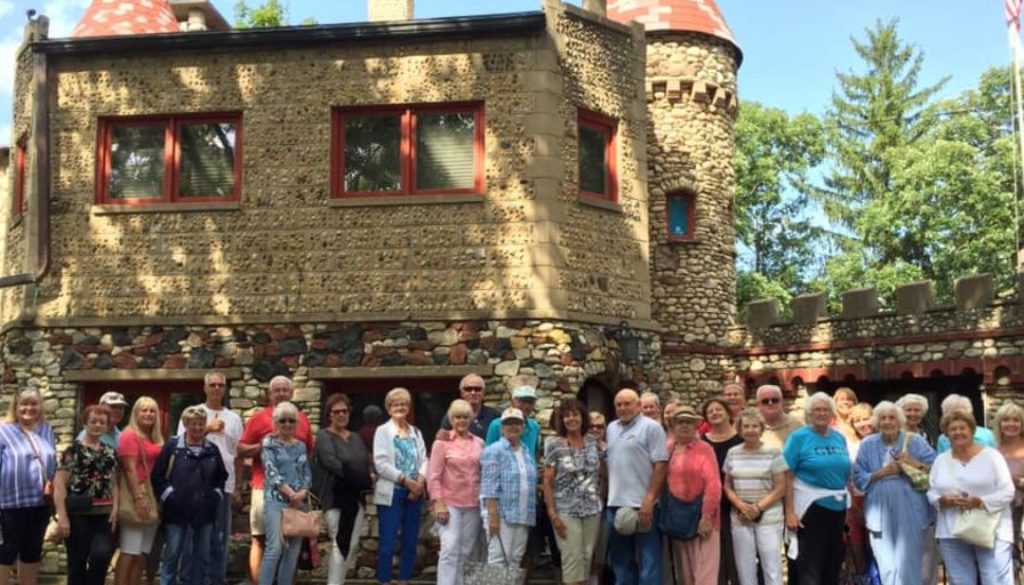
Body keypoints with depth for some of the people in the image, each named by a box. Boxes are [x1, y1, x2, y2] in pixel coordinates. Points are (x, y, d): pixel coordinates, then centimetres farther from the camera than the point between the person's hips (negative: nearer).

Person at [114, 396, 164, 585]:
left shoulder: (156, 439, 17)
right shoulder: (130, 435, -8)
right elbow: (129, 469, -15)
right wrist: (138, 497, -22)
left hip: (153, 498, 8)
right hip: (137, 496, -8)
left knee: (143, 553, 9)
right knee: (129, 552, -10)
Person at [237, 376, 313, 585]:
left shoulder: (302, 419, 10)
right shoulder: (258, 418, 0)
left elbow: (310, 451, 18)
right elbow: (241, 450, -1)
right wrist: (261, 446, -17)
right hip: (266, 488, -3)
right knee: (260, 538, 0)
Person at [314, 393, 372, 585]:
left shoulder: (356, 438, 17)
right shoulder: (324, 436, -3)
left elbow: (366, 463, 11)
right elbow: (332, 462, -17)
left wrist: (365, 481, -9)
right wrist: (357, 476, -16)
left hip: (355, 498, 6)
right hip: (335, 497, -6)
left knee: (352, 546, 7)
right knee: (339, 544, -7)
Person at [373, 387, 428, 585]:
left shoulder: (416, 432, 16)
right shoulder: (383, 431, 1)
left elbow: (423, 459, 7)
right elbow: (381, 463, -9)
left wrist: (420, 481, -12)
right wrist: (406, 480, -16)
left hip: (414, 493, 5)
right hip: (391, 493, -5)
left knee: (410, 543, 7)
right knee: (387, 543, -5)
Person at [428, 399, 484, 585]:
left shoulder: (479, 443, 9)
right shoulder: (442, 442, -2)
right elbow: (433, 476, -5)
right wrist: (438, 503, -12)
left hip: (473, 505, 4)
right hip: (450, 504, -4)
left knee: (466, 552, 8)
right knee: (450, 550, -12)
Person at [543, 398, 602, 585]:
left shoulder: (593, 442, 6)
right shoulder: (554, 446, -5)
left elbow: (602, 475, 15)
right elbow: (547, 482, -5)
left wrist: (602, 502, 7)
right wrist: (552, 514, -11)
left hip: (592, 509, 4)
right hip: (566, 511, -4)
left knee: (587, 556, 7)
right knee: (572, 556, -6)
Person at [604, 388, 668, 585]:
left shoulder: (651, 427, -7)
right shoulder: (611, 428, 14)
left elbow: (660, 465, -12)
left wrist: (649, 500, -17)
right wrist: (605, 494, 11)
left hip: (642, 505, -7)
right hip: (615, 504, 7)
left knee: (649, 561, -1)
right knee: (621, 561, 14)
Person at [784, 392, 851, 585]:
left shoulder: (839, 438, 9)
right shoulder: (798, 437, -7)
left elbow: (847, 473, 16)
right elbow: (788, 477, -11)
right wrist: (790, 512, -17)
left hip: (838, 506, 6)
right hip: (810, 506, -6)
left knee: (834, 561, 14)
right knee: (810, 566, -1)